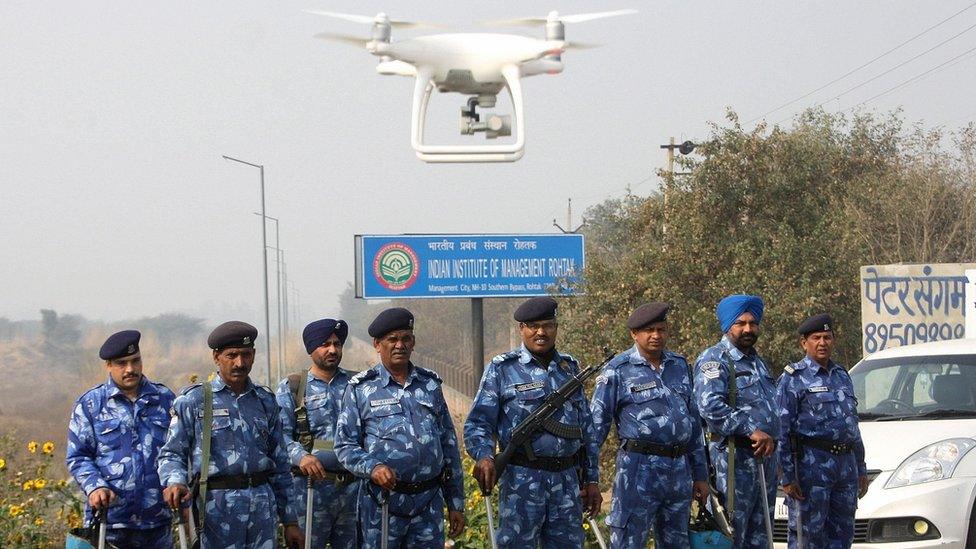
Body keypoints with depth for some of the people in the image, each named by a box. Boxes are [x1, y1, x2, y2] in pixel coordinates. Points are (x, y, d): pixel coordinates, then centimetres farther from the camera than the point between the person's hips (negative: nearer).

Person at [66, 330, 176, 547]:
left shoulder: (165, 399, 10)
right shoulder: (89, 405, 4)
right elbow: (77, 456, 4)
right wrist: (94, 487, -14)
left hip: (157, 519, 2)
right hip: (109, 520, -2)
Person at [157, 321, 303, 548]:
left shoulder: (265, 400, 15)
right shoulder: (193, 401, 3)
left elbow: (280, 464, 18)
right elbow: (171, 453, 0)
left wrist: (290, 521, 16)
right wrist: (175, 482, -23)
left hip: (263, 505, 4)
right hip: (217, 508, -4)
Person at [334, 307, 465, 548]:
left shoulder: (430, 384, 12)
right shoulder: (360, 388, 2)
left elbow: (449, 444, 15)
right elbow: (345, 445, 0)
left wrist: (456, 503, 12)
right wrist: (372, 468, -21)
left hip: (429, 502, 3)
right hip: (383, 503, -3)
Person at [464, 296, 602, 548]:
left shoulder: (570, 368, 15)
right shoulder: (501, 369, 1)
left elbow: (587, 428, 18)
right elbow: (477, 423, -4)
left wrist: (591, 480, 14)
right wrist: (484, 456, -24)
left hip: (567, 480, 4)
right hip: (522, 480, -4)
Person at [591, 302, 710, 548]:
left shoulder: (679, 366, 14)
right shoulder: (618, 370, -3)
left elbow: (694, 422, 19)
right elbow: (597, 422, -3)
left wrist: (700, 475, 17)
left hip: (679, 470, 6)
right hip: (639, 469, -6)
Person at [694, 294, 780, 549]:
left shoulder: (758, 362, 22)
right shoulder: (714, 360, -7)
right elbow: (711, 407, -22)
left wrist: (770, 440, 11)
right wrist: (752, 431, -22)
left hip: (764, 458, 9)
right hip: (734, 460, -9)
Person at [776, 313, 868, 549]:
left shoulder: (842, 376, 19)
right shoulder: (793, 378, -3)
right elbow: (781, 429, -8)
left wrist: (861, 469, 20)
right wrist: (787, 477, -15)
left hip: (846, 464, 7)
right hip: (812, 465, -7)